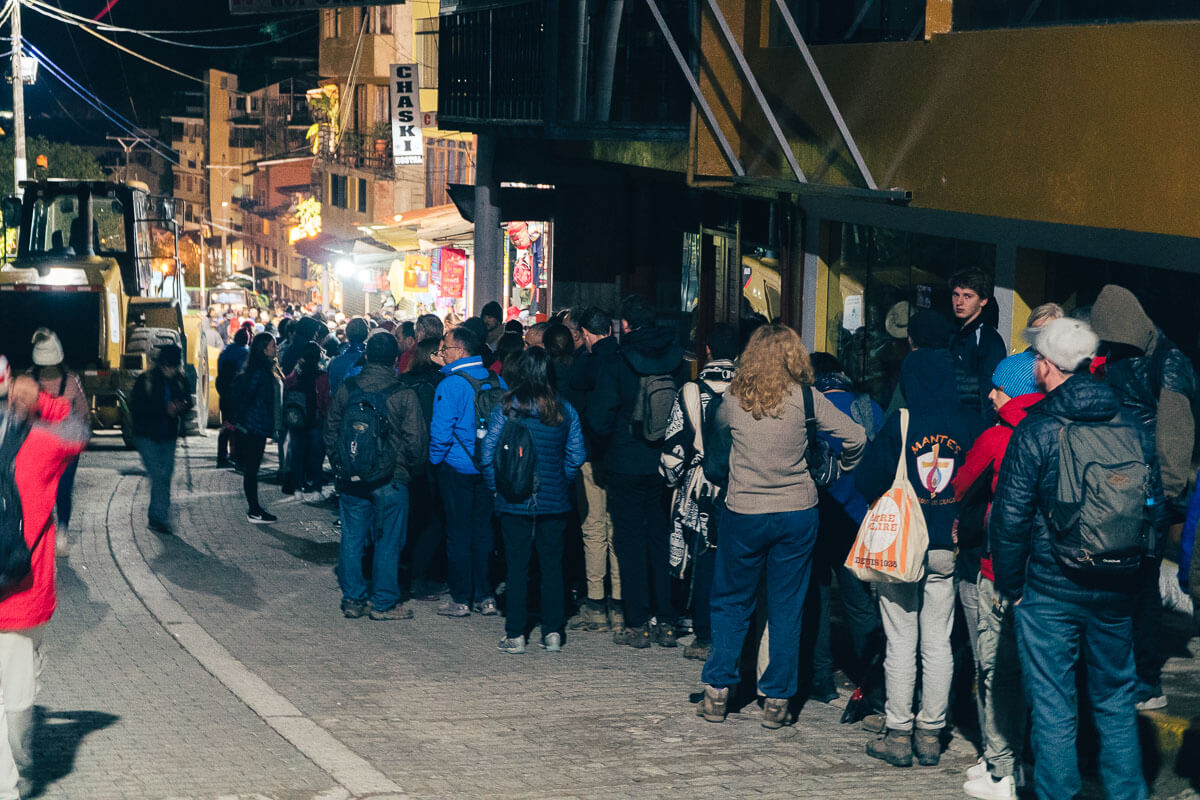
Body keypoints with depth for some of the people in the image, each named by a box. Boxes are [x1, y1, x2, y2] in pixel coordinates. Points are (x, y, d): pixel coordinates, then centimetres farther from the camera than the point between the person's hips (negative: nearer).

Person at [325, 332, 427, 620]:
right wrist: (410, 470, 8)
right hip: (391, 479, -3)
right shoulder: (404, 395, -12)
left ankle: (353, 599, 17)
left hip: (351, 478, 3)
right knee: (388, 541, 7)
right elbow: (416, 441, -9)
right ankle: (384, 602, 12)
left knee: (352, 539, 12)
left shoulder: (346, 388, -1)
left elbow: (331, 431, 7)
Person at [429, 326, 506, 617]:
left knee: (458, 533, 3)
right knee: (483, 530, 13)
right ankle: (485, 597, 15)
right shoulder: (497, 382, 2)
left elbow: (441, 430, -19)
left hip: (458, 468, -5)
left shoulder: (451, 384, -16)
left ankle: (461, 599, 8)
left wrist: (435, 458, -2)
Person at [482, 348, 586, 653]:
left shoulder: (504, 409, -8)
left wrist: (498, 487, 4)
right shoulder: (565, 411, -2)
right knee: (552, 565, 11)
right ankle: (553, 633, 12)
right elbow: (576, 456, -1)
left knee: (516, 567, 5)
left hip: (514, 502, -1)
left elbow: (488, 455, -8)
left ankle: (515, 635, 7)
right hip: (554, 502, 2)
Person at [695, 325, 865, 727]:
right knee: (786, 610, 8)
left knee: (731, 603, 14)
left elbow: (715, 449, 13)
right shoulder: (805, 398, -7)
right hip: (797, 514, 0)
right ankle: (776, 700, 10)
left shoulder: (733, 400, -3)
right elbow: (855, 436, -8)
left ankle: (717, 693, 12)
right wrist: (841, 468, 10)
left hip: (743, 513, 0)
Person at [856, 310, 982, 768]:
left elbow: (868, 481, -7)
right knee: (938, 643, 9)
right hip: (948, 547, 3)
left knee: (901, 643, 3)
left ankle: (898, 736, 7)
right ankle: (931, 735, 14)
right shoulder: (969, 424, -4)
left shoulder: (900, 423, -11)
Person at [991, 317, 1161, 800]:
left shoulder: (1035, 431, -12)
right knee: (1116, 701, 16)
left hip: (1050, 592, -4)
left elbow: (1010, 518, -12)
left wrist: (1007, 588, -1)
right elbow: (1156, 509, 9)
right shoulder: (1130, 426, 2)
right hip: (1117, 594, 5)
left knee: (1053, 707, 3)